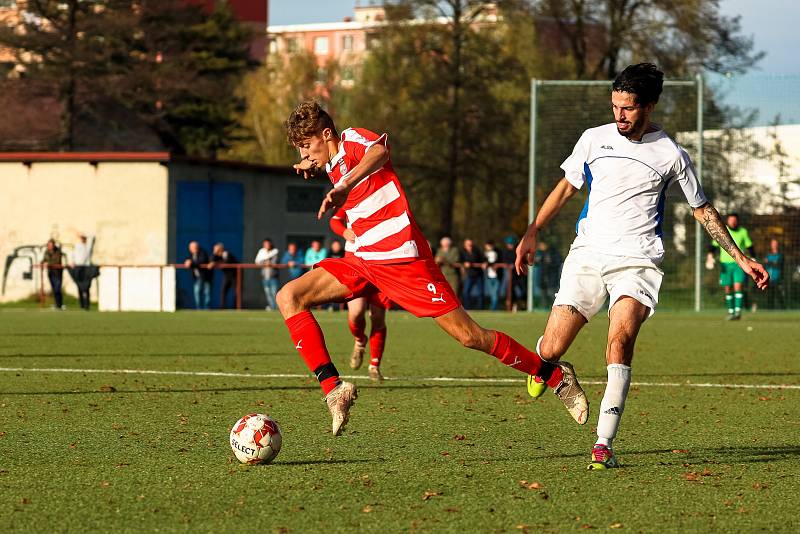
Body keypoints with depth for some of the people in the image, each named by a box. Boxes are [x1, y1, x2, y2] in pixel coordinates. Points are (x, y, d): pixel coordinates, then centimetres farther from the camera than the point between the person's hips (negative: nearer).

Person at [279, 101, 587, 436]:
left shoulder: (353, 139, -9)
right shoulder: (333, 164, 16)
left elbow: (378, 151, -36)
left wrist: (343, 187, -52)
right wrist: (313, 164, 25)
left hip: (403, 258, -9)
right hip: (364, 261, 9)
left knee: (469, 336, -8)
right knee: (289, 297, -9)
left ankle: (557, 376, 10)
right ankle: (333, 389, -18)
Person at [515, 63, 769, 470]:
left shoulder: (671, 155, 2)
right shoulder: (594, 139, 7)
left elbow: (702, 209, 13)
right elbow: (566, 187, 20)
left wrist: (741, 259, 11)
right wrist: (532, 233, 13)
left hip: (637, 260, -2)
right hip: (587, 254, 2)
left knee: (621, 338, -28)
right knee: (552, 349, -7)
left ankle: (603, 444, -26)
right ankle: (544, 365, 34)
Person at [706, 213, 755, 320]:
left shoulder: (743, 232, 5)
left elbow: (749, 246, 12)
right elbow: (714, 245, 4)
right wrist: (710, 254, -13)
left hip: (739, 264, -1)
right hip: (726, 264, 1)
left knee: (738, 286, -17)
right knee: (728, 289, 3)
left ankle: (738, 311, -19)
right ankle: (730, 311, 13)